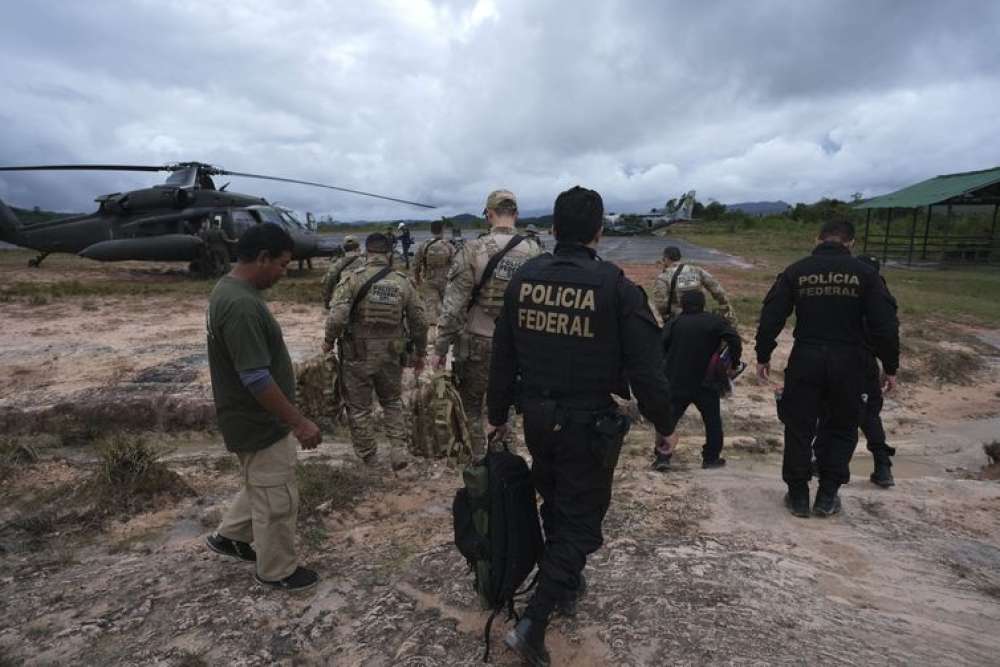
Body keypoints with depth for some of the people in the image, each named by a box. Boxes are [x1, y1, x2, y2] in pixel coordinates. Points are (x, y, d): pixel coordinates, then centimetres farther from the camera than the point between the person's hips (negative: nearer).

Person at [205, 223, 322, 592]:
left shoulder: (230, 289, 5)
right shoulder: (241, 305, -29)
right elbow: (256, 379, -30)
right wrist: (299, 422, -23)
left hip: (254, 418, 10)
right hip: (261, 424, -10)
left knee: (263, 485, 27)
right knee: (278, 498, 8)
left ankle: (229, 535, 43)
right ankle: (277, 571, 26)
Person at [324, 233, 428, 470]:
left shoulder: (353, 278, -11)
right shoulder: (403, 281, -2)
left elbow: (337, 317, -20)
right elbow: (419, 322, 1)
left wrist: (329, 341, 0)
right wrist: (420, 353, 14)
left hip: (358, 355, -3)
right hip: (391, 355, 3)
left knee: (359, 406, 14)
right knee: (392, 402, 23)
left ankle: (368, 456, 26)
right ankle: (398, 451, 12)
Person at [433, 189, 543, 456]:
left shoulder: (473, 251, -13)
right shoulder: (534, 252, -3)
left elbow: (453, 306, -13)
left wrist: (441, 347, -4)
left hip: (477, 345, -3)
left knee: (471, 409, 14)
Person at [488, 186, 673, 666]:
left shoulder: (524, 277, -1)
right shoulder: (616, 287, -15)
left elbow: (502, 355, 5)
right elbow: (645, 368, -14)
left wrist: (498, 413, 16)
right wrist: (664, 424, 1)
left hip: (537, 416, 5)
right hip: (589, 423, -5)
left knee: (555, 504, 25)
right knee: (580, 519, 9)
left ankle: (566, 587, 44)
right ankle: (533, 622, 5)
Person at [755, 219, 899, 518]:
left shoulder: (796, 271, 1)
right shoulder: (863, 272, 0)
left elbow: (771, 317, -2)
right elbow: (885, 324, -4)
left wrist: (763, 356, 7)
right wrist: (890, 367, 6)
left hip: (805, 359, 0)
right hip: (848, 362, 0)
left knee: (799, 429, 10)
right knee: (842, 428, 17)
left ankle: (798, 496, 18)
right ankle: (827, 497, 20)